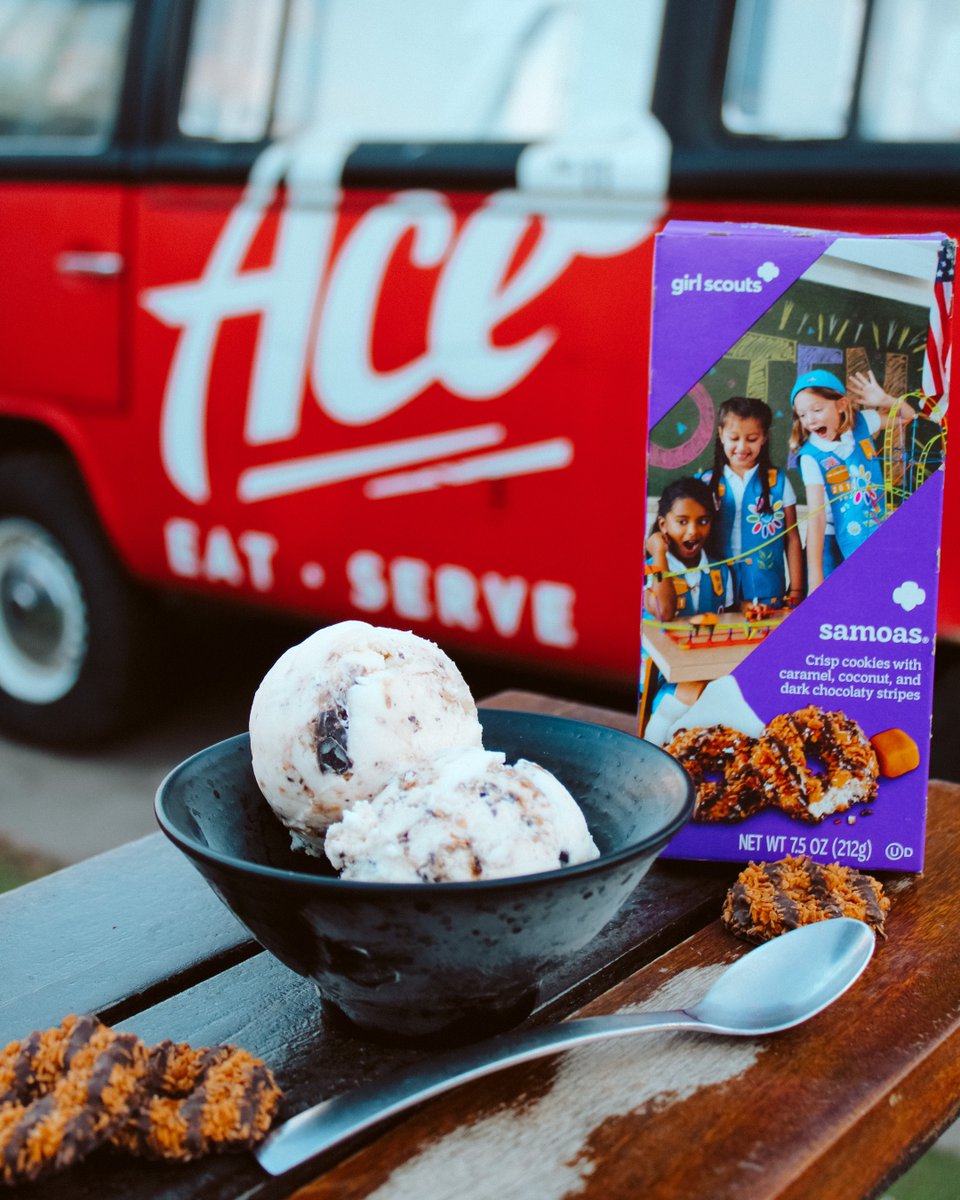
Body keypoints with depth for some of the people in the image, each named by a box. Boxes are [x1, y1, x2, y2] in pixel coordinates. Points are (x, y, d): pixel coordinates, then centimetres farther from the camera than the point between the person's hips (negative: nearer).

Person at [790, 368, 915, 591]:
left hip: (879, 535, 4)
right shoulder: (811, 457, -16)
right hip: (834, 542, -4)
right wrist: (815, 576, -26)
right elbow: (815, 516, -22)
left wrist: (883, 399, -9)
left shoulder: (861, 424, -4)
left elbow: (907, 415, 14)